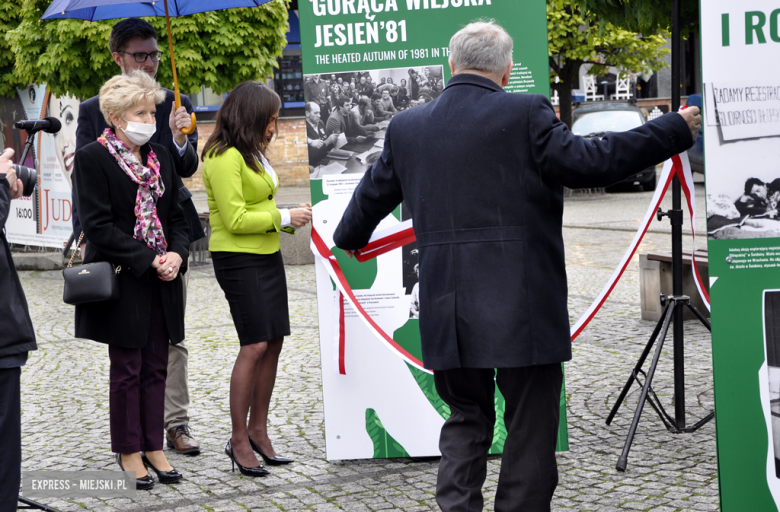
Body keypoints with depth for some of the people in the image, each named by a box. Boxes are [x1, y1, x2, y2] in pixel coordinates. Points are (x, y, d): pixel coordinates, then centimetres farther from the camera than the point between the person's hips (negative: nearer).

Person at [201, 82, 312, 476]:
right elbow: (235, 219, -19)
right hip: (238, 260, -9)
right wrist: (284, 217, -13)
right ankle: (239, 440, -4)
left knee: (274, 342, 6)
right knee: (255, 345, -12)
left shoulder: (254, 154, 16)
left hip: (267, 255, 9)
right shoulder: (225, 157, -15)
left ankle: (258, 430, 16)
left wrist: (289, 218, 9)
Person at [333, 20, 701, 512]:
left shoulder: (406, 127, 8)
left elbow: (373, 195, 21)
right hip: (523, 311, -4)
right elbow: (588, 162, -11)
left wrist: (348, 240, 43)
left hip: (448, 314, 5)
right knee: (531, 431, 6)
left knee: (466, 421, 18)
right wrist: (675, 130, -1)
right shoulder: (526, 113, -7)